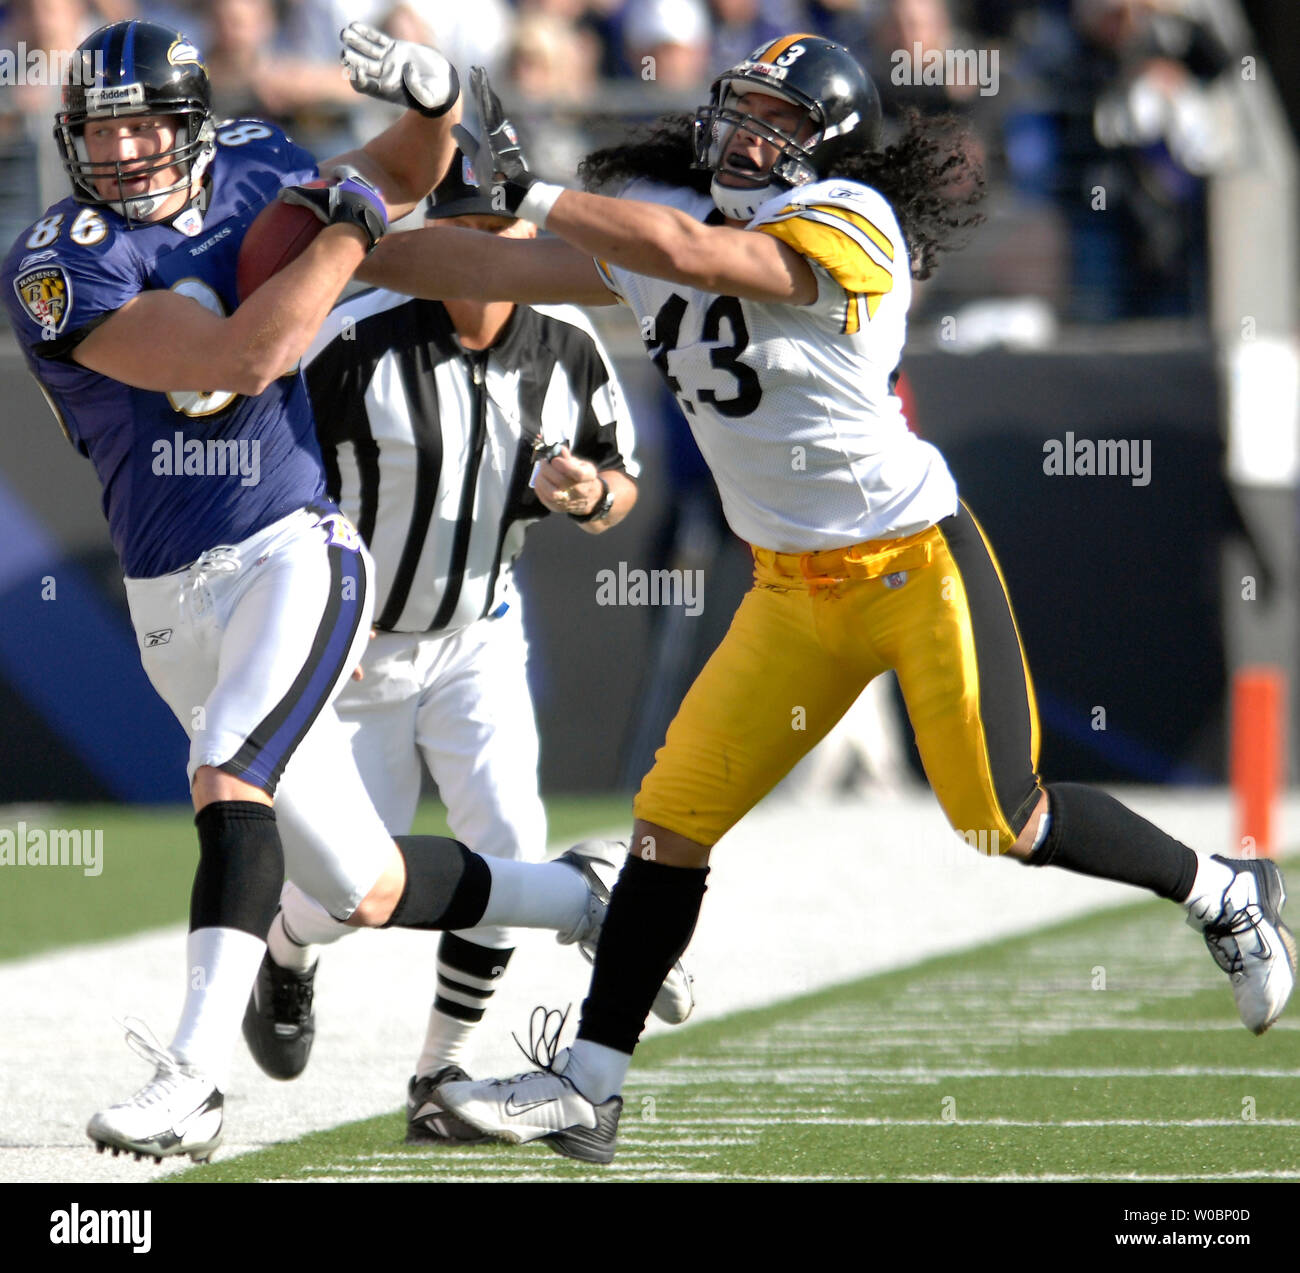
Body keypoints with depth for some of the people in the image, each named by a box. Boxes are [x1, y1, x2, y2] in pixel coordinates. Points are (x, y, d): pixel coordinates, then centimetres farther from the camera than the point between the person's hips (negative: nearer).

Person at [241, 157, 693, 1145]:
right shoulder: (359, 342, -22)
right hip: (352, 645, -3)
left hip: (479, 637, 3)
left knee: (508, 844, -14)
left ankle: (440, 1083, 1)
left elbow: (621, 485, 4)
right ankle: (286, 954, 39)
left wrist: (591, 496, -20)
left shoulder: (568, 352, -9)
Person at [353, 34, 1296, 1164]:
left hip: (917, 567, -6)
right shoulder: (664, 228, 2)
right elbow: (484, 273, 4)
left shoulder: (848, 226, -19)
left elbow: (677, 249, -33)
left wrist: (525, 189, -24)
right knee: (671, 822, -2)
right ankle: (587, 1087, 2)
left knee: (1007, 824, 1)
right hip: (795, 592, 6)